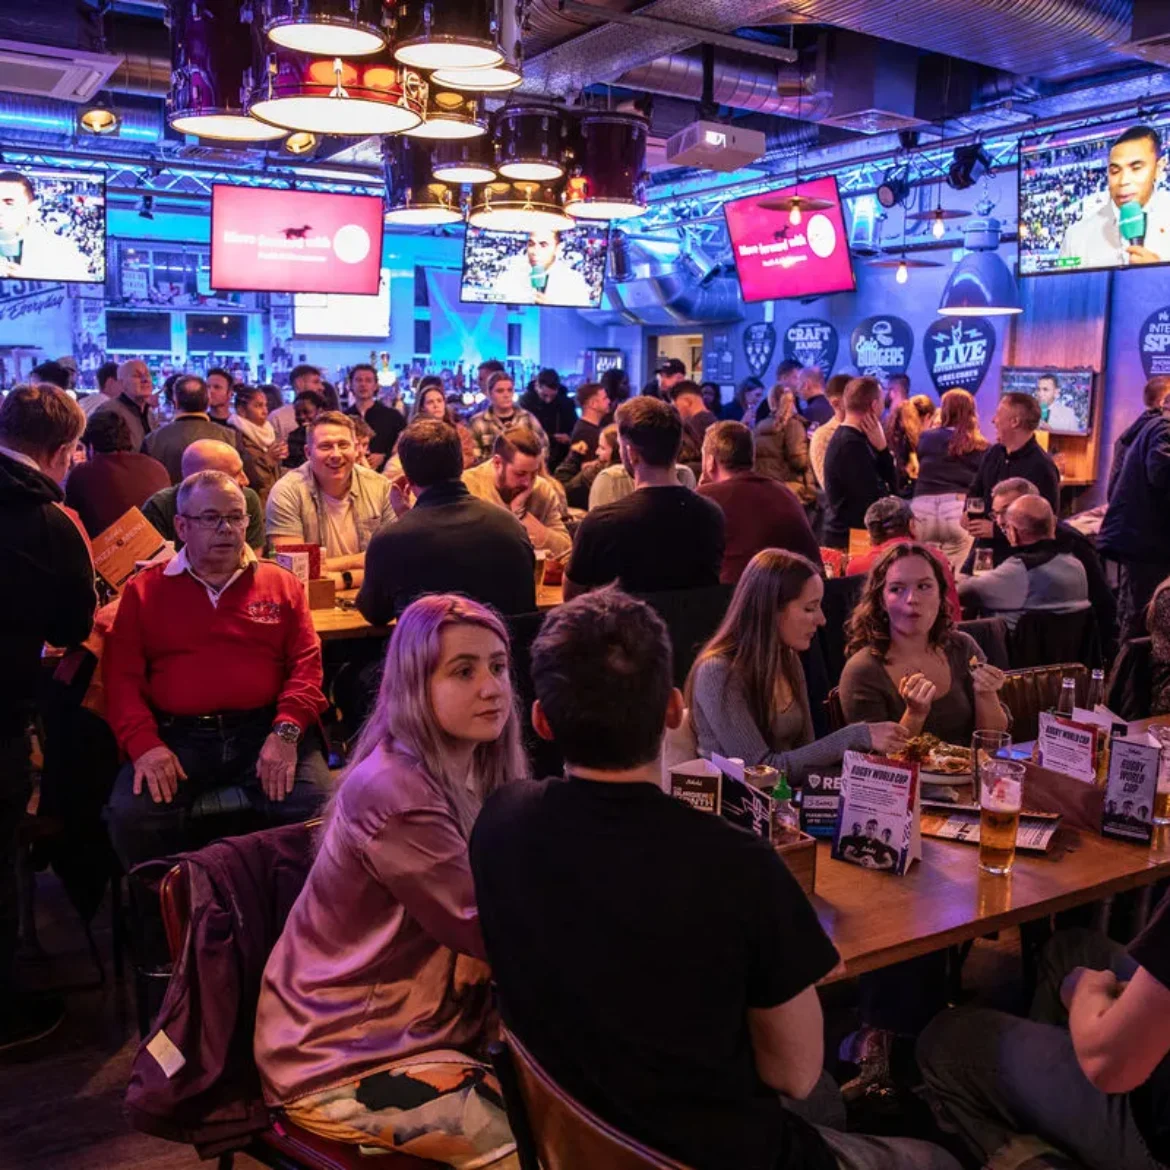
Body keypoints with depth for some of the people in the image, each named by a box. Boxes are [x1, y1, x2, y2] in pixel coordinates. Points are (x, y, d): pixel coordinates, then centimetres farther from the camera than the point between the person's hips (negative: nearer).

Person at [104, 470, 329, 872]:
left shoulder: (280, 583, 15)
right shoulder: (144, 590, 14)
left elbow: (306, 661, 7)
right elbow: (122, 674, 6)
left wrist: (287, 730, -11)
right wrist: (143, 743, -12)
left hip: (263, 729, 0)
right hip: (177, 735, 1)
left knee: (314, 807, -26)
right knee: (131, 816, -25)